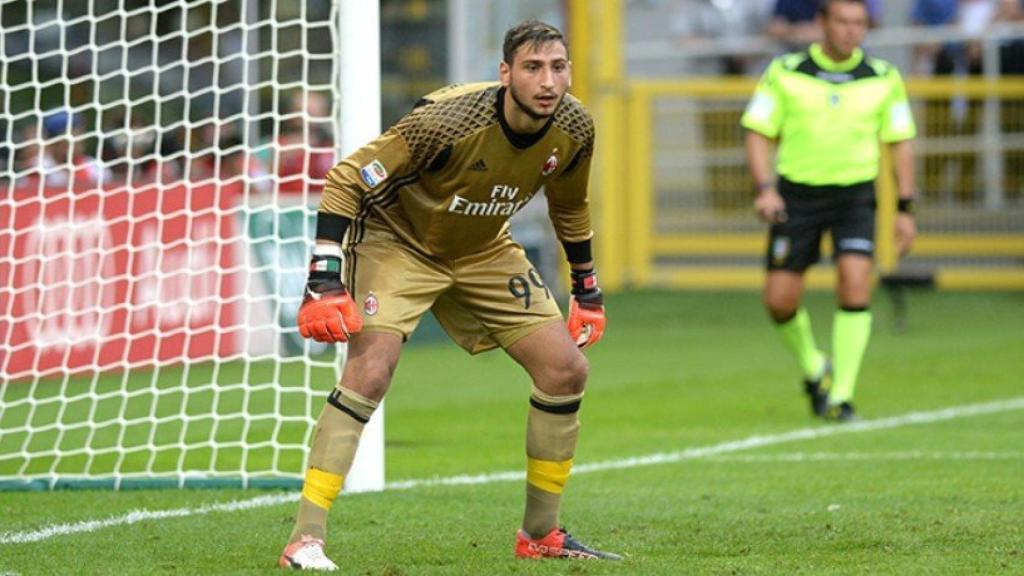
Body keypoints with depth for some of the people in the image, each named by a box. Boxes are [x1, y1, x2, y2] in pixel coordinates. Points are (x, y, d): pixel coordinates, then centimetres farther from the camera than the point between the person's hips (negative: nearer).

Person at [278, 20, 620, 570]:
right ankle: (304, 540, -23)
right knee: (369, 371, -26)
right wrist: (325, 278, -33)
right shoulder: (446, 121, -33)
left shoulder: (573, 128, -14)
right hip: (397, 241, -6)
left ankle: (541, 534, 14)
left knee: (567, 369, -2)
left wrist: (586, 287, 14)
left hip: (484, 251, 6)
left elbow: (569, 207, 9)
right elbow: (345, 182, -27)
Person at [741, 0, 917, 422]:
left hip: (855, 194, 0)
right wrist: (765, 188, -17)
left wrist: (905, 209, 5)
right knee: (779, 301, -4)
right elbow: (758, 133, -1)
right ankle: (814, 369, 27)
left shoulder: (884, 78, 2)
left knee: (855, 284, -20)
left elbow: (899, 144, 9)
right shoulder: (784, 73, -3)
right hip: (797, 193, 0)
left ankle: (841, 397, -11)